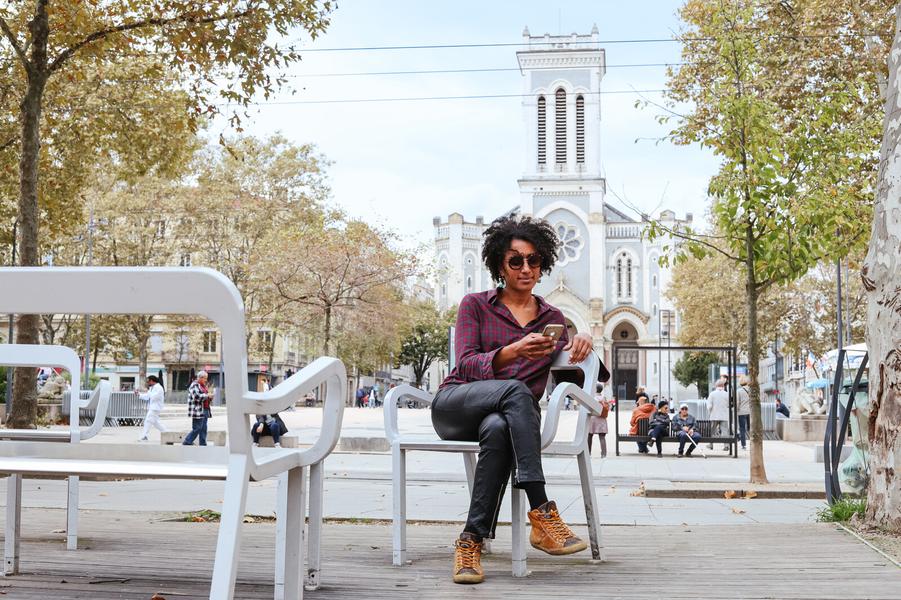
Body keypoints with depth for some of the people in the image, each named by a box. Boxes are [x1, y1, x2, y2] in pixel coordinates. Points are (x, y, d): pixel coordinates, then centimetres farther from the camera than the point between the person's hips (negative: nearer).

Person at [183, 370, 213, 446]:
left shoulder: (204, 386, 19)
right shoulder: (194, 385, -9)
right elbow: (197, 396, -23)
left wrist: (210, 397, 7)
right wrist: (207, 395, -17)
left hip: (205, 410, 9)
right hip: (198, 411, -9)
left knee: (203, 429, 7)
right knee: (196, 429, -9)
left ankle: (203, 444, 10)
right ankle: (186, 443, 0)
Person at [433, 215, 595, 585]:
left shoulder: (552, 318, 18)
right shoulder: (475, 305, 8)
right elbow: (466, 364, -7)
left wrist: (580, 344, -21)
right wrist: (512, 353, -26)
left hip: (510, 416, 2)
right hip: (454, 405, -1)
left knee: (498, 429, -38)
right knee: (516, 390, -36)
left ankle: (472, 541, -37)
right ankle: (541, 512, -42)